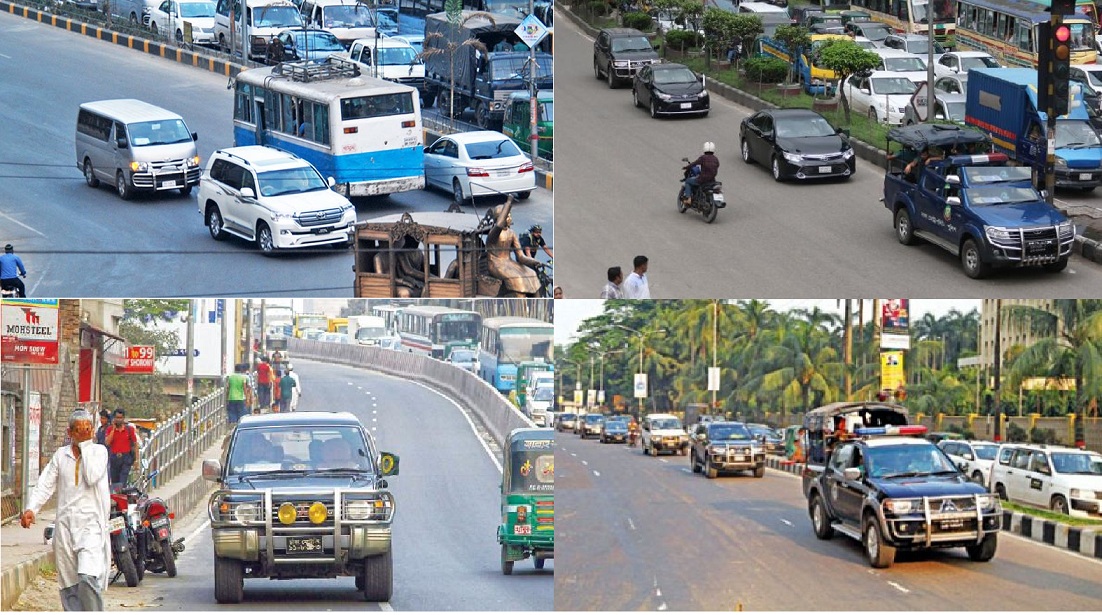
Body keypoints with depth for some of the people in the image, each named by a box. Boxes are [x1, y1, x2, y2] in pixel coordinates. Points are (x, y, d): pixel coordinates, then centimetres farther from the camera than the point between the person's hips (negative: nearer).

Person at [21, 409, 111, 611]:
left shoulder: (99, 451, 3)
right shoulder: (61, 455, 12)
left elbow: (92, 477, -14)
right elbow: (45, 485, 7)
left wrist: (85, 444, -8)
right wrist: (31, 509, -9)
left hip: (91, 524, -4)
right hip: (65, 525, 4)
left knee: (88, 578, -21)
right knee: (68, 584, 5)